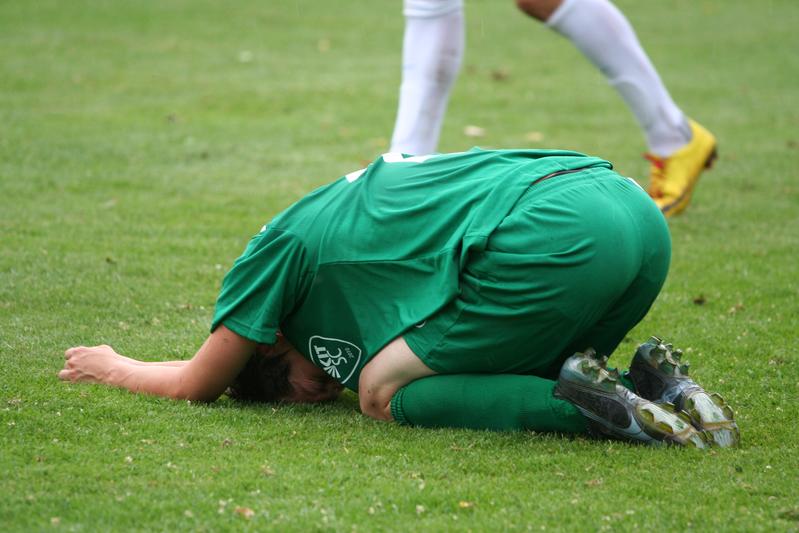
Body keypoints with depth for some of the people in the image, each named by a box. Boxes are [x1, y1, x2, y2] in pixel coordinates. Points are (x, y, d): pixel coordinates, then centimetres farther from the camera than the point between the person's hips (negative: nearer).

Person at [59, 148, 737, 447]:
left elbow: (196, 385, 24)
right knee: (497, 375, 25)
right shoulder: (357, 204, 35)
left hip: (554, 236, -9)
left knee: (385, 392, 1)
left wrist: (113, 367, 40)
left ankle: (583, 403, -14)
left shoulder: (283, 246, 12)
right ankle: (656, 384, 3)